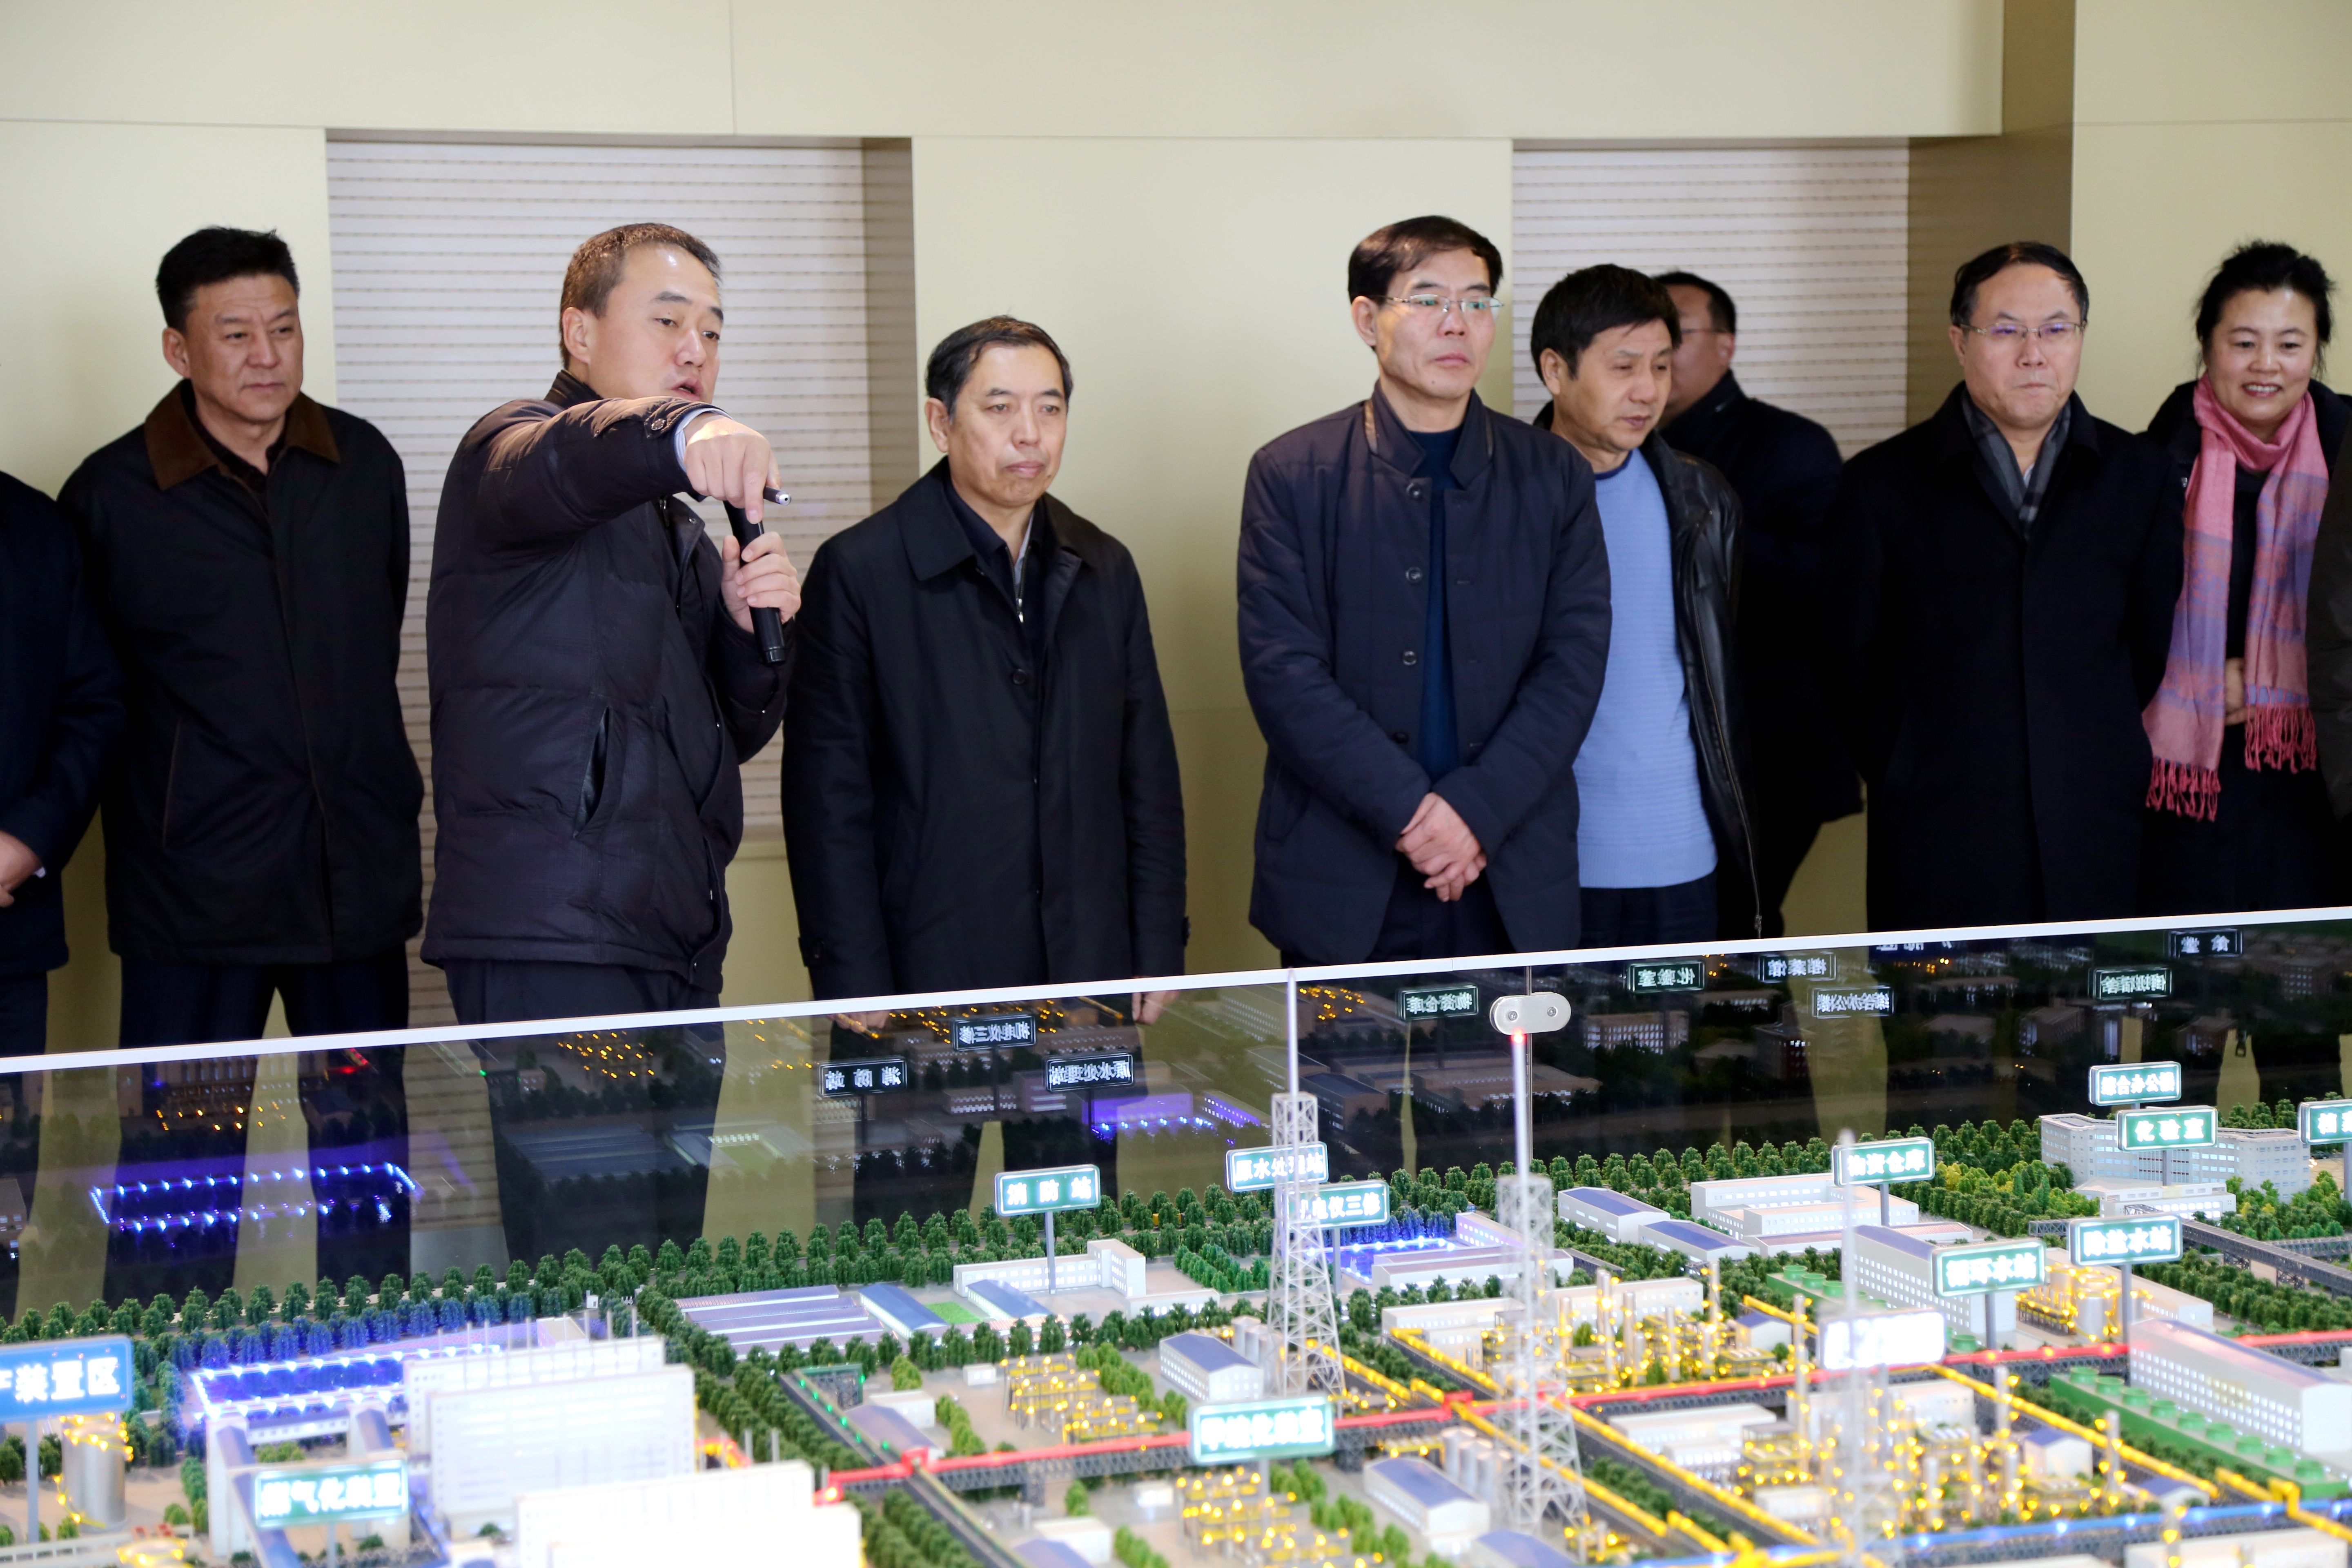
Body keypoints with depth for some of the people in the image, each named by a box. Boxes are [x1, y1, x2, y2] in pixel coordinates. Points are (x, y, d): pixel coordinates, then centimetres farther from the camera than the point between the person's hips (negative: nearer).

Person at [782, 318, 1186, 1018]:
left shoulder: (1105, 569, 12)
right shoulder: (858, 571, -3)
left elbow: (1149, 780, 14)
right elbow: (829, 803, -5)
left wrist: (1158, 958, 7)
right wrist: (857, 996, -10)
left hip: (1092, 977, 4)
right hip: (934, 985, -4)